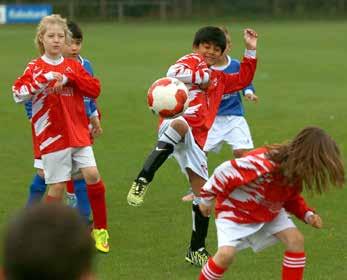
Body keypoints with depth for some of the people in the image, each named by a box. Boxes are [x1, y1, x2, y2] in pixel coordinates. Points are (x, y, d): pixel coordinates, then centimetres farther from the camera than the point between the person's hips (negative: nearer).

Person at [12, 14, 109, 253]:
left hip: (78, 133, 3)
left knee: (93, 175, -9)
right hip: (52, 136, -3)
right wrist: (44, 79, -26)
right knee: (57, 185, -2)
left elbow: (95, 89, -1)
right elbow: (18, 94, -16)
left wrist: (68, 79, -12)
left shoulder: (74, 66, 9)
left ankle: (100, 230, 7)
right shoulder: (35, 68, -1)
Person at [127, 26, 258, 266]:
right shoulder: (191, 61, 7)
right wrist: (201, 76, -6)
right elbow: (174, 73, -16)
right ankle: (142, 181, -49)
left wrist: (251, 51, 36)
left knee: (203, 193, 8)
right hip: (177, 124, -8)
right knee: (181, 124, -46)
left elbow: (243, 80, 42)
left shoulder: (218, 79, 31)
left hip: (196, 139, 8)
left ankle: (197, 250, 21)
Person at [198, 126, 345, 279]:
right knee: (226, 254, -23)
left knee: (295, 240, -8)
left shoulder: (294, 170, -12)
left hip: (269, 211, 7)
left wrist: (308, 215, -11)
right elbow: (224, 172, -28)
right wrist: (206, 199, -15)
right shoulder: (262, 164, -39)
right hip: (235, 209, -7)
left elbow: (291, 198, 8)